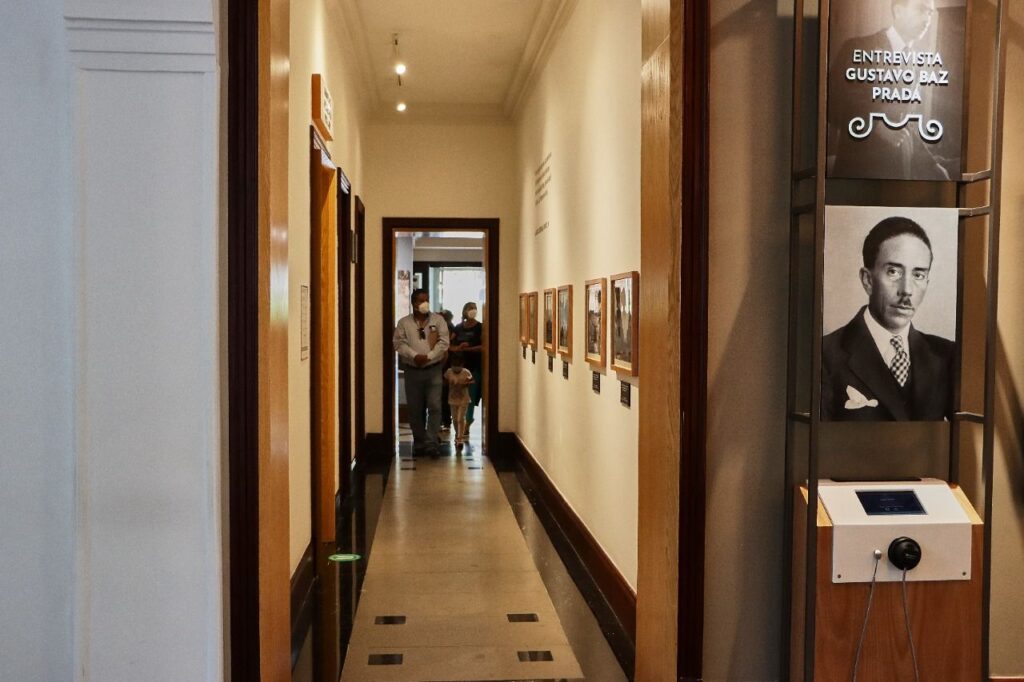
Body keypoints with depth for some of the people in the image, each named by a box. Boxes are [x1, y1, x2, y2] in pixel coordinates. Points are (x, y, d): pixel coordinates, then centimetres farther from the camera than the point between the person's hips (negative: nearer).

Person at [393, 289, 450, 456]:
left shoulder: (438, 320, 5)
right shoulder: (403, 322, 6)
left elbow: (443, 342, -3)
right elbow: (399, 343, -4)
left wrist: (428, 356, -15)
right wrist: (415, 356, -18)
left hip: (433, 370, -1)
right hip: (412, 371, 1)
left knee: (434, 407, -9)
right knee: (415, 409, 6)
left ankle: (431, 444, -7)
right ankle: (419, 443, 18)